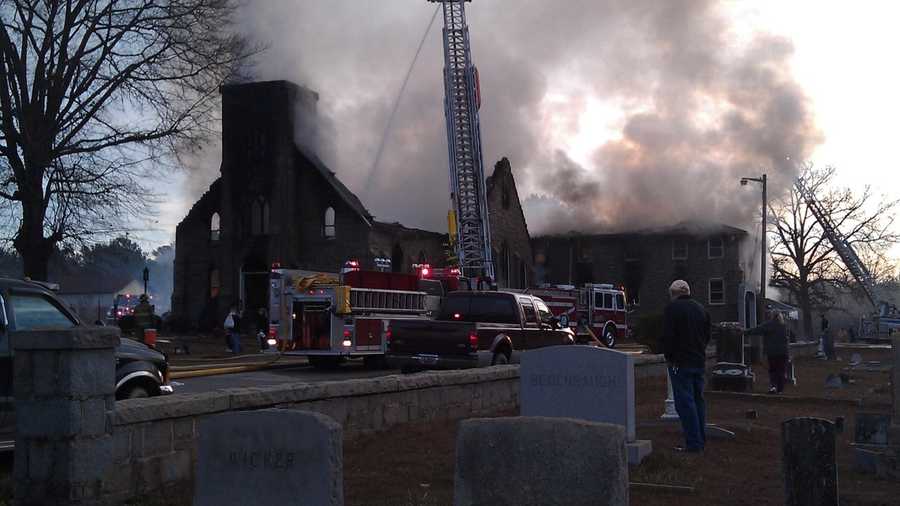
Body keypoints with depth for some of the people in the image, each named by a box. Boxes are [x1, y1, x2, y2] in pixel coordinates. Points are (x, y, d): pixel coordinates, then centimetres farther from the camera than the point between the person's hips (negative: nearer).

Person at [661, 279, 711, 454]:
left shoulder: (673, 308, -9)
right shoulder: (701, 308, 14)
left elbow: (668, 336, -15)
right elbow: (707, 336, 19)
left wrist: (669, 358, -4)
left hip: (681, 362, -7)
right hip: (700, 361, 8)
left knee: (685, 402, -6)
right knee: (698, 400, 14)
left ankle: (693, 444, -8)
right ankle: (701, 441, 19)